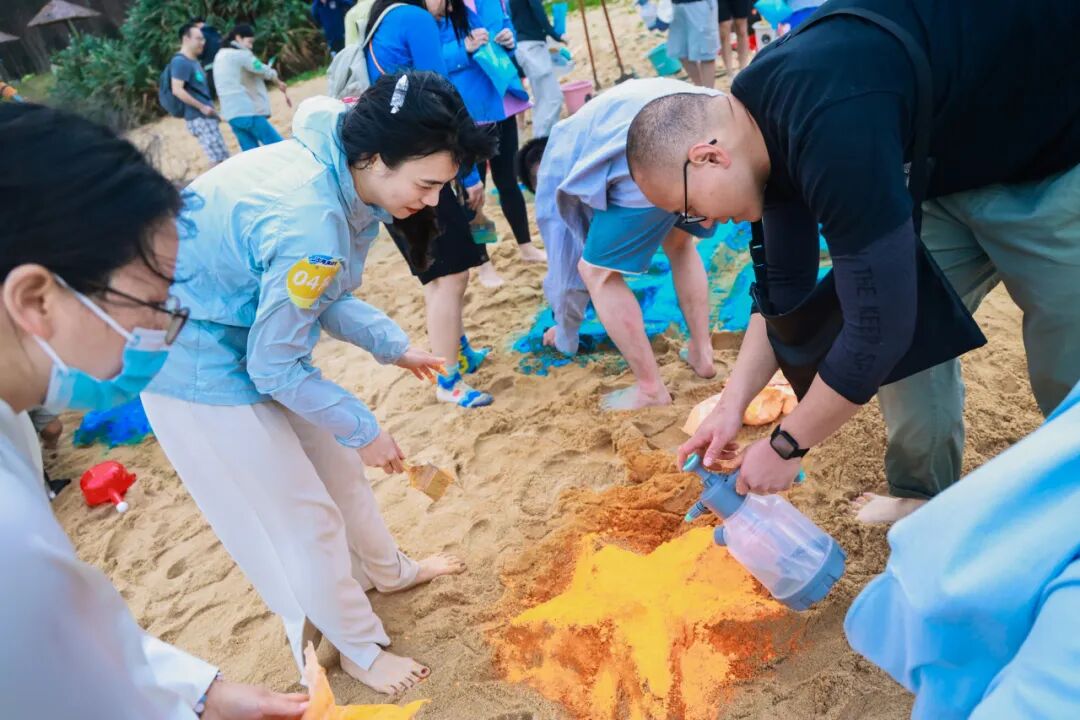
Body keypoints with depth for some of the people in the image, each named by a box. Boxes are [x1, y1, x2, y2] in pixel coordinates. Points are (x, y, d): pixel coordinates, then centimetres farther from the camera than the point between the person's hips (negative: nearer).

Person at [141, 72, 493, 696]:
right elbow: (275, 365, -25)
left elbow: (320, 294, 5)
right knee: (303, 515, 4)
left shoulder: (328, 166, -8)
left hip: (250, 337, 9)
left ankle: (389, 572, 46)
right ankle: (361, 649, 28)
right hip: (206, 368, -8)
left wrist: (392, 344, 1)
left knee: (336, 463, 21)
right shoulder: (308, 222, -35)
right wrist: (365, 429, -15)